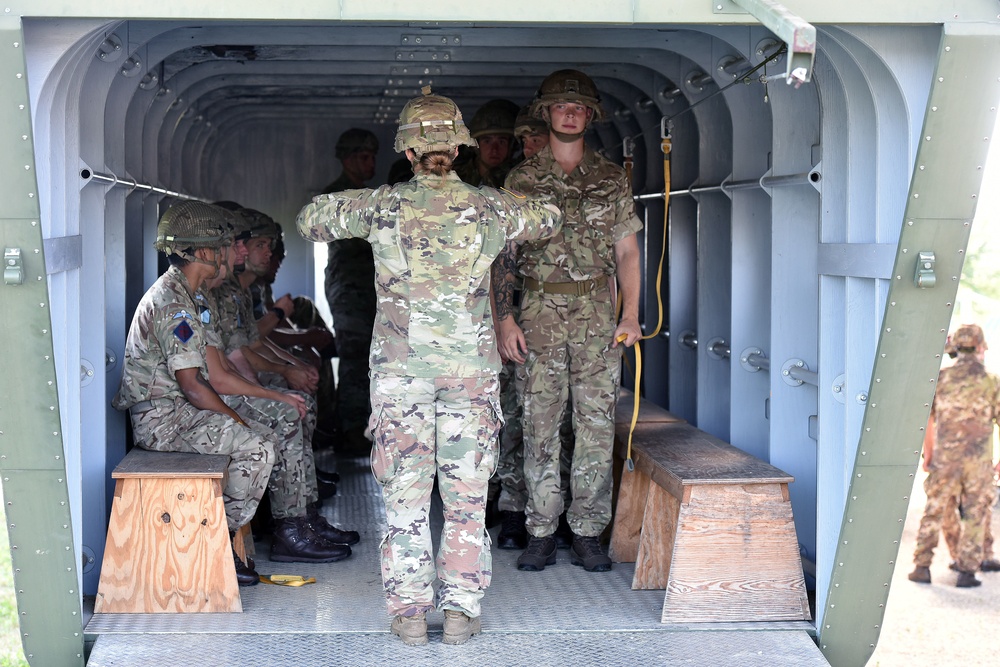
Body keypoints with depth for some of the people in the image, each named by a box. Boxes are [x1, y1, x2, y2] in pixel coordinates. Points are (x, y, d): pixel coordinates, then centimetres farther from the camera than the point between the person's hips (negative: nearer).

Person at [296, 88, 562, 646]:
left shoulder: (380, 207, -3)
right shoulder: (490, 208, 0)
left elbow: (311, 219, 13)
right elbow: (550, 219, 21)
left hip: (400, 369, 0)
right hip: (472, 367, 0)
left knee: (405, 494, 6)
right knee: (467, 495, 8)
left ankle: (410, 612, 8)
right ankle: (462, 611, 10)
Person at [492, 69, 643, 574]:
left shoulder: (611, 179, 10)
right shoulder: (522, 179, 7)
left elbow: (627, 251, 10)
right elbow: (504, 254, 5)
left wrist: (630, 315, 0)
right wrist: (503, 318, -4)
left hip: (598, 317, 1)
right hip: (540, 314, -1)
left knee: (597, 426, 0)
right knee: (539, 427, 1)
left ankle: (587, 533, 9)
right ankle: (541, 534, 9)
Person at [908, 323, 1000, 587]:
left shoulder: (941, 377, 0)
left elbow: (928, 418, 4)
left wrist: (928, 454, 13)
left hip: (945, 457, 1)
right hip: (978, 460, -1)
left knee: (933, 511, 10)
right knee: (975, 516, 7)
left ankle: (922, 567, 9)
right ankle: (966, 572, 4)